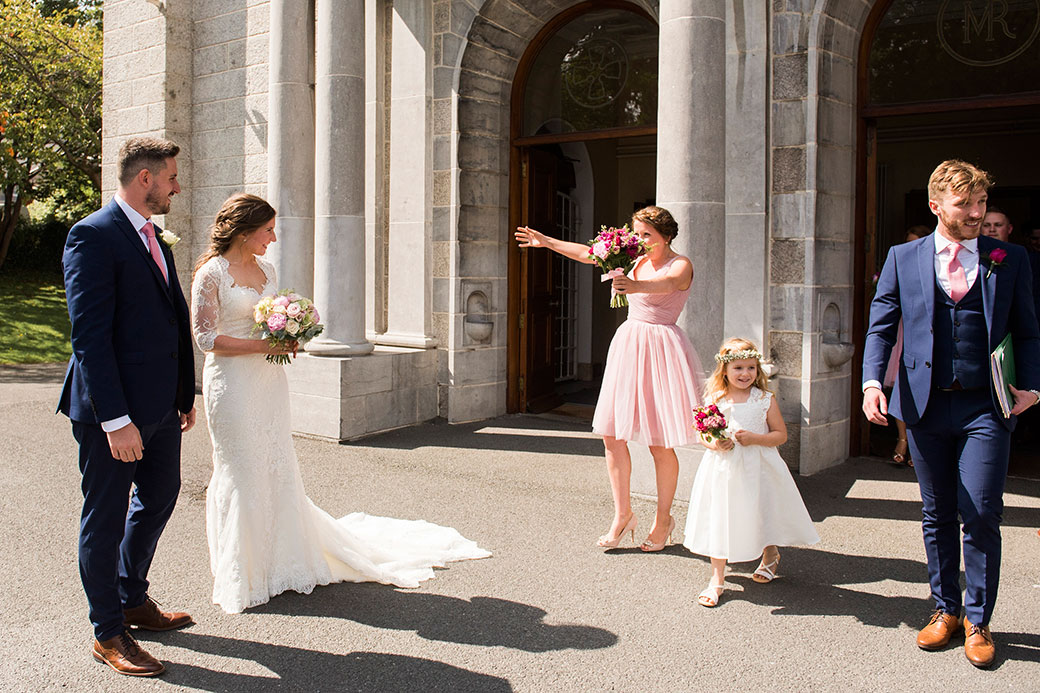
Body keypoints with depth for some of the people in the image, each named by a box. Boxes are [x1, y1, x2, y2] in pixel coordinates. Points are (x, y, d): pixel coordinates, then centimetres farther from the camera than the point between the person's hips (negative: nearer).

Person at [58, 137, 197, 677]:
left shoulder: (154, 238, 14)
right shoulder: (93, 236, -14)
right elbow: (90, 334, -21)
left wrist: (185, 393, 15)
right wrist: (115, 420, -24)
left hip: (160, 406, 9)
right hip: (114, 411, -9)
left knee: (158, 499, 21)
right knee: (105, 517, 6)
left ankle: (133, 600, 41)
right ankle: (108, 633, 21)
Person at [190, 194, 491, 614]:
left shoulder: (265, 269, 11)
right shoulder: (212, 273, -9)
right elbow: (205, 337, -13)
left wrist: (288, 339, -1)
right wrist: (262, 345, -17)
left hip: (270, 380, 6)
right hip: (234, 384, -6)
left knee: (278, 467, 11)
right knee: (242, 473, 1)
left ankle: (281, 561, 25)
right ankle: (242, 574, 16)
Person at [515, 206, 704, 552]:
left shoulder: (681, 264, -6)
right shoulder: (635, 260, 13)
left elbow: (667, 284, -30)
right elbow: (588, 254, 21)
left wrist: (636, 286, -51)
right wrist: (547, 242, 24)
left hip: (659, 349, -6)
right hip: (628, 344, 6)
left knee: (660, 443, -1)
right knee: (611, 433, 2)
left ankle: (663, 519, 16)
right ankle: (622, 514, 15)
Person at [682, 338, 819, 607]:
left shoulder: (765, 400, -4)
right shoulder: (714, 400, -2)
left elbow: (781, 434, -2)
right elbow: (702, 435, 6)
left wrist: (754, 438, -18)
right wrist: (714, 444, -16)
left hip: (757, 468, 0)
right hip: (723, 470, 0)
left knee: (762, 516, 13)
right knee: (719, 519, -2)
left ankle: (770, 555, 46)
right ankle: (717, 579, 8)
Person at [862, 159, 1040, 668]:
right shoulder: (903, 259, 6)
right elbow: (881, 325, 3)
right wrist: (872, 380, -11)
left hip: (985, 407, -1)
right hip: (924, 403, 1)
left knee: (981, 516, -3)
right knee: (937, 516, 11)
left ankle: (977, 621, 15)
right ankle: (945, 609, 27)